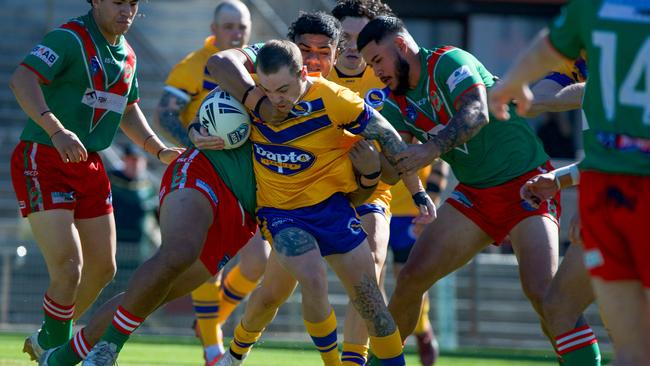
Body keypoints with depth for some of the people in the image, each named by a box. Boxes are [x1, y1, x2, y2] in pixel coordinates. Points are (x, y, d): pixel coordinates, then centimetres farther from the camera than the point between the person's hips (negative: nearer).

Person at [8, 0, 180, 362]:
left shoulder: (127, 54, 12)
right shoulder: (70, 38, -15)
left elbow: (128, 111, 27)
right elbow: (22, 79, -29)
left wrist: (160, 149, 13)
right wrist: (57, 130, -41)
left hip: (89, 166, 9)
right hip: (44, 160, -9)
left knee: (103, 268, 12)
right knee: (68, 269, -16)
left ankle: (47, 339, 32)